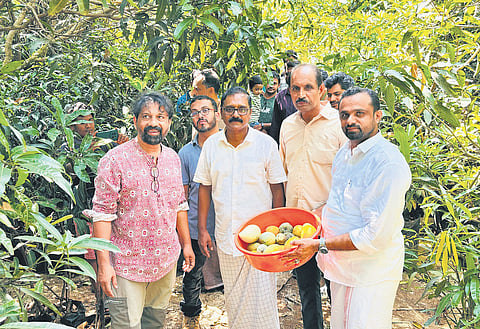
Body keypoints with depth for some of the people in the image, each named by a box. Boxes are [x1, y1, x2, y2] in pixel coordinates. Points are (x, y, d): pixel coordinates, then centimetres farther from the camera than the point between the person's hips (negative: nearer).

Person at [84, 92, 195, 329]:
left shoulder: (172, 158, 5)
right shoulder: (115, 159, -13)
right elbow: (102, 214, -13)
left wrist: (186, 244, 15)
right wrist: (103, 263, -16)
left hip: (167, 260, 5)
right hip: (128, 262, -5)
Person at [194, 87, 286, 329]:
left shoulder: (266, 144, -5)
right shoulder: (211, 145, 2)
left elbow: (277, 189, 0)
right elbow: (205, 188, 8)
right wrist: (202, 230, 5)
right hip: (225, 236, 3)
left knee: (262, 295, 3)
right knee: (232, 297, 15)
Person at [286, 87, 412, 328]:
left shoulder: (389, 162, -23)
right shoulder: (344, 152, 6)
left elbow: (375, 236, -26)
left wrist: (320, 245, -21)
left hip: (372, 273, -8)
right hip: (341, 264, 8)